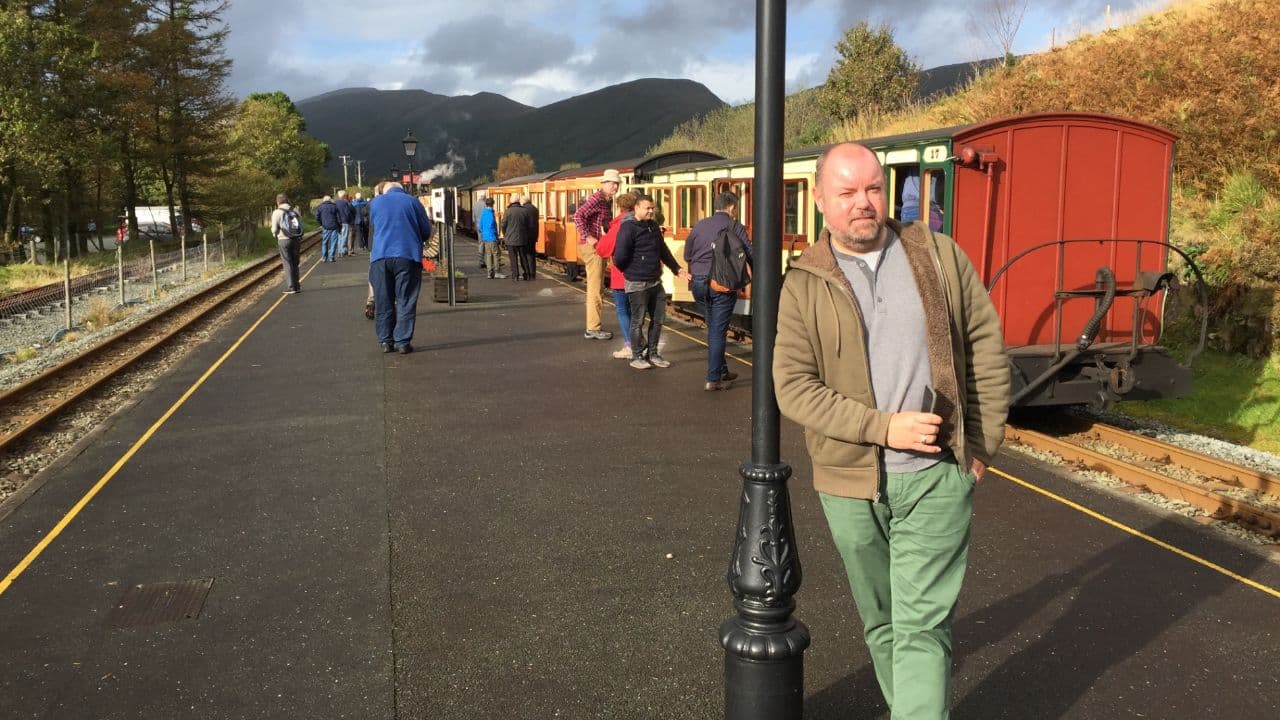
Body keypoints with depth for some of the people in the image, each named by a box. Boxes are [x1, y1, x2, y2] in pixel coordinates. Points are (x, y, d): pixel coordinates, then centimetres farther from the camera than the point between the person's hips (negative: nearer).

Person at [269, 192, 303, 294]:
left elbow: (274, 229, -5)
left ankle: (290, 287, -3)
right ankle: (297, 286, 16)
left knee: (287, 264, 1)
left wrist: (275, 236, 16)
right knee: (295, 263, 13)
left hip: (284, 240, -4)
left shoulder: (277, 213, -6)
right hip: (296, 240, 4)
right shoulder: (295, 211, 5)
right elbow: (301, 226, 7)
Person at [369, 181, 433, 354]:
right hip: (408, 256, -2)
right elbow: (426, 232, 7)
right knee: (405, 302, 3)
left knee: (383, 301, 10)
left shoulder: (375, 202, 13)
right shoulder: (412, 201, 6)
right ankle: (403, 341, 1)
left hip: (380, 257, 2)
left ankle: (385, 341, 12)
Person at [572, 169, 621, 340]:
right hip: (591, 247, -10)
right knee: (594, 288, -7)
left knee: (596, 287, 14)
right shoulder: (597, 199, -14)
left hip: (599, 247, 10)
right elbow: (578, 215, -25)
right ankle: (592, 329, -4)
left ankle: (593, 326, 21)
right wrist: (587, 237, -24)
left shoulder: (608, 201, 14)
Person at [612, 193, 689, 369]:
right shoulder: (628, 228, -12)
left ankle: (652, 354, 23)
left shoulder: (654, 227, 13)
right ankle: (637, 356, 13)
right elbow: (620, 256, -17)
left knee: (658, 319, 11)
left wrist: (677, 269, 21)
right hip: (637, 284, -7)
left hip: (656, 282, 7)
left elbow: (664, 251, 23)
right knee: (638, 321, 2)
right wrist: (628, 271, -2)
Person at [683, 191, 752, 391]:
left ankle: (722, 370, 27)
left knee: (713, 328, 19)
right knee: (718, 331, 0)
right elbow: (750, 254, -9)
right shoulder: (734, 226, -4)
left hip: (698, 283, 5)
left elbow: (687, 255, 15)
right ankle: (713, 379, 1)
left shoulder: (700, 225, 9)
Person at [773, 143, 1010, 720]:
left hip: (936, 477, 0)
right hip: (851, 481, 1)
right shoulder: (802, 285, -3)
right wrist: (884, 427, -16)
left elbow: (987, 348, 5)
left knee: (922, 624, -3)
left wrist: (983, 444, 1)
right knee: (880, 621, 17)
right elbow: (793, 387, -9)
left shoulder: (939, 257, 2)